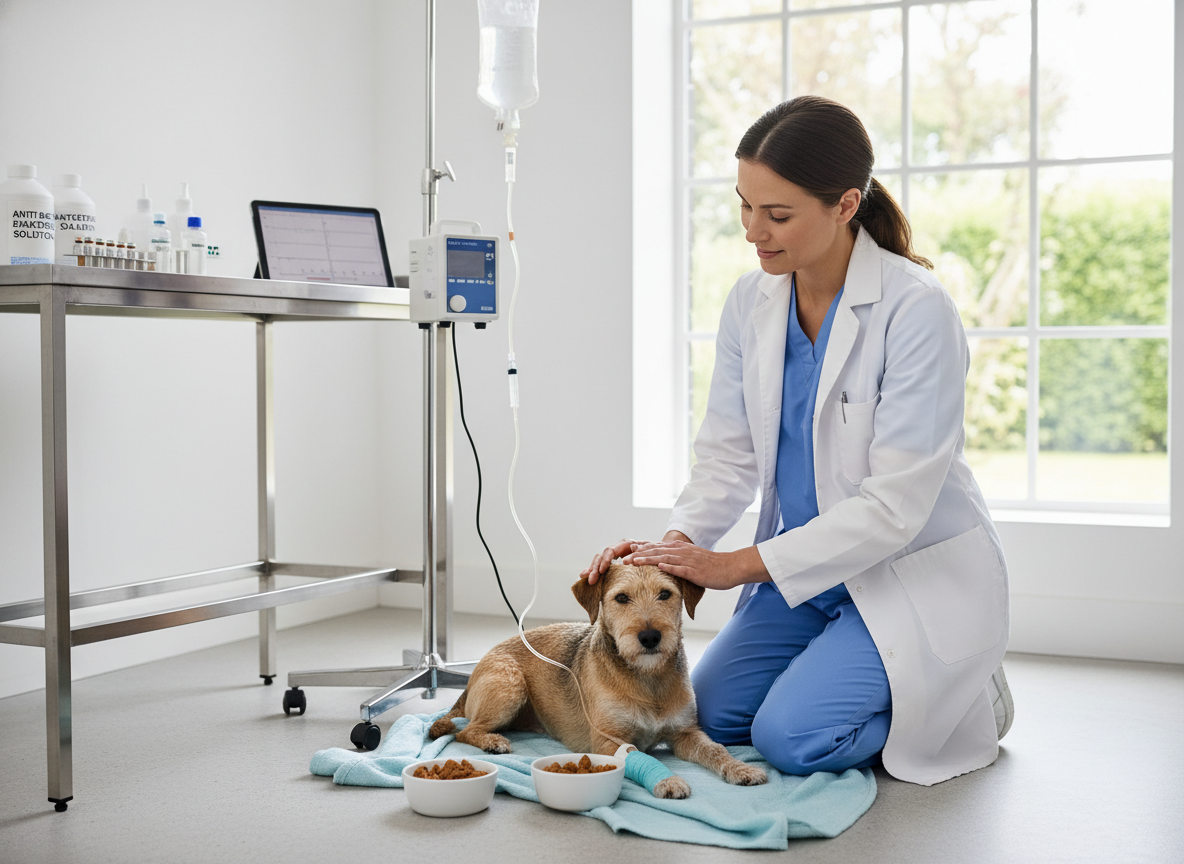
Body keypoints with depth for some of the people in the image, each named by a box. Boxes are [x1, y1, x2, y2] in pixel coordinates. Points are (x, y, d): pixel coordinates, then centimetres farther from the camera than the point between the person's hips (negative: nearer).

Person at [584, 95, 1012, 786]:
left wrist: (737, 566, -26)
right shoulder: (750, 302, -3)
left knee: (792, 736, -19)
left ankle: (962, 701, 7)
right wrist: (677, 542, -19)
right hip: (809, 563, 7)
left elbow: (893, 505, -25)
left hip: (918, 572, -6)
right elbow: (728, 456, 0)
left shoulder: (917, 309, -24)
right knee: (710, 713, -4)